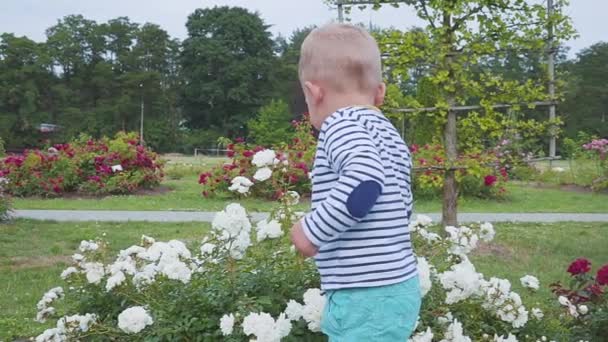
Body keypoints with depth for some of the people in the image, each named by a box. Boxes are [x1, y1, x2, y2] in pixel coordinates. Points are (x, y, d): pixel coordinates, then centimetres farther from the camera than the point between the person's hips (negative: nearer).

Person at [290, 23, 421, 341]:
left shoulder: (342, 124, -12)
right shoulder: (389, 134, 15)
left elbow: (364, 181, -30)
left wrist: (312, 230, -21)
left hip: (367, 296, -10)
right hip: (395, 288, 10)